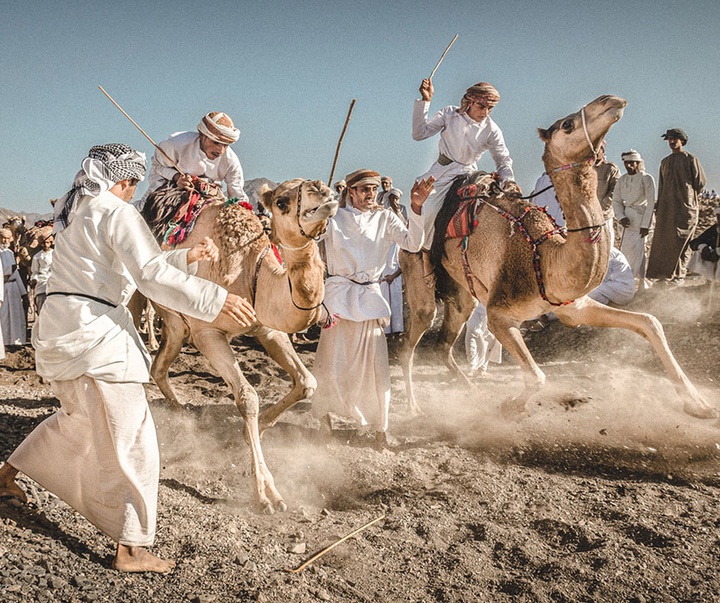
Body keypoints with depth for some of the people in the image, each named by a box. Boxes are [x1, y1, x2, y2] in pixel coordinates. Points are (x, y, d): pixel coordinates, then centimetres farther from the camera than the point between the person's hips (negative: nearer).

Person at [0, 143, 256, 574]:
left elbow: (134, 263, 21)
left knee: (79, 419, 29)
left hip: (59, 328, 9)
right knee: (130, 440, -4)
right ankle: (131, 550, -1)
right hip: (96, 330, -9)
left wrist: (189, 257, 22)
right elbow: (152, 275, -19)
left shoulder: (72, 209, 18)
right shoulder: (115, 211, -9)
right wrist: (216, 300, -18)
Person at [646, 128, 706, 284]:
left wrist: (688, 197, 8)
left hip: (685, 207, -5)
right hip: (666, 207, 5)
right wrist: (658, 205, 15)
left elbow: (700, 182, 4)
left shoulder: (690, 159, 2)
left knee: (681, 242, -6)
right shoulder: (664, 162, 18)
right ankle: (664, 275, 2)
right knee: (662, 241, -1)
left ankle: (679, 276, -3)